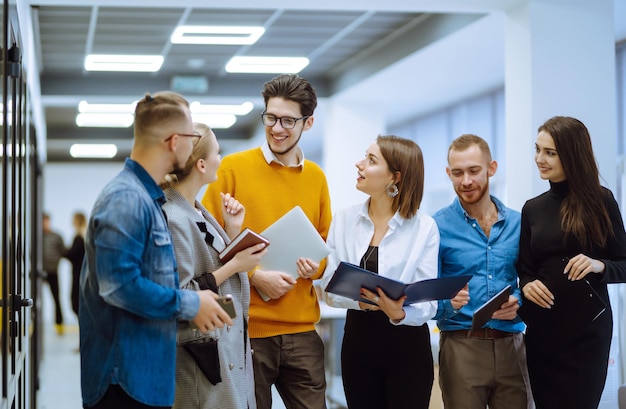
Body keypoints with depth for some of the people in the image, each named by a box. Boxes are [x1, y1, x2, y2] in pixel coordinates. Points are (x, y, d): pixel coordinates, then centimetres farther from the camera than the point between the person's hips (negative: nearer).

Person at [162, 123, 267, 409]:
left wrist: (233, 229, 5)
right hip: (204, 352, -9)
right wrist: (234, 267, -16)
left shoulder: (198, 212, 10)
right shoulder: (173, 219, -19)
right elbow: (180, 298, -21)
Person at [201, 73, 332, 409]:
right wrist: (254, 275, -14)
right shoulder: (234, 167, -3)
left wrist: (318, 266, -3)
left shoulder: (316, 177, 10)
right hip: (246, 329, -3)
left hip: (301, 331, 4)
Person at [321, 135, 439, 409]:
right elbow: (329, 288, -3)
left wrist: (399, 313, -32)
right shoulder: (344, 219, 0)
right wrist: (360, 300, -22)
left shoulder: (424, 227, -9)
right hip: (358, 339, 3)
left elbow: (428, 304, -12)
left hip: (407, 347, -2)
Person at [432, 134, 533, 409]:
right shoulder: (437, 226, -3)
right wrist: (450, 304, -24)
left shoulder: (518, 224, 6)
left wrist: (519, 302, -9)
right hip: (461, 345, -3)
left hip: (511, 345, 3)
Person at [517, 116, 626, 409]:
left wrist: (599, 266, -20)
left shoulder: (600, 200, -2)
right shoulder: (532, 208, 9)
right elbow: (525, 270, 11)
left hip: (587, 329, -3)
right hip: (542, 327, 4)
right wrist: (527, 285, -11)